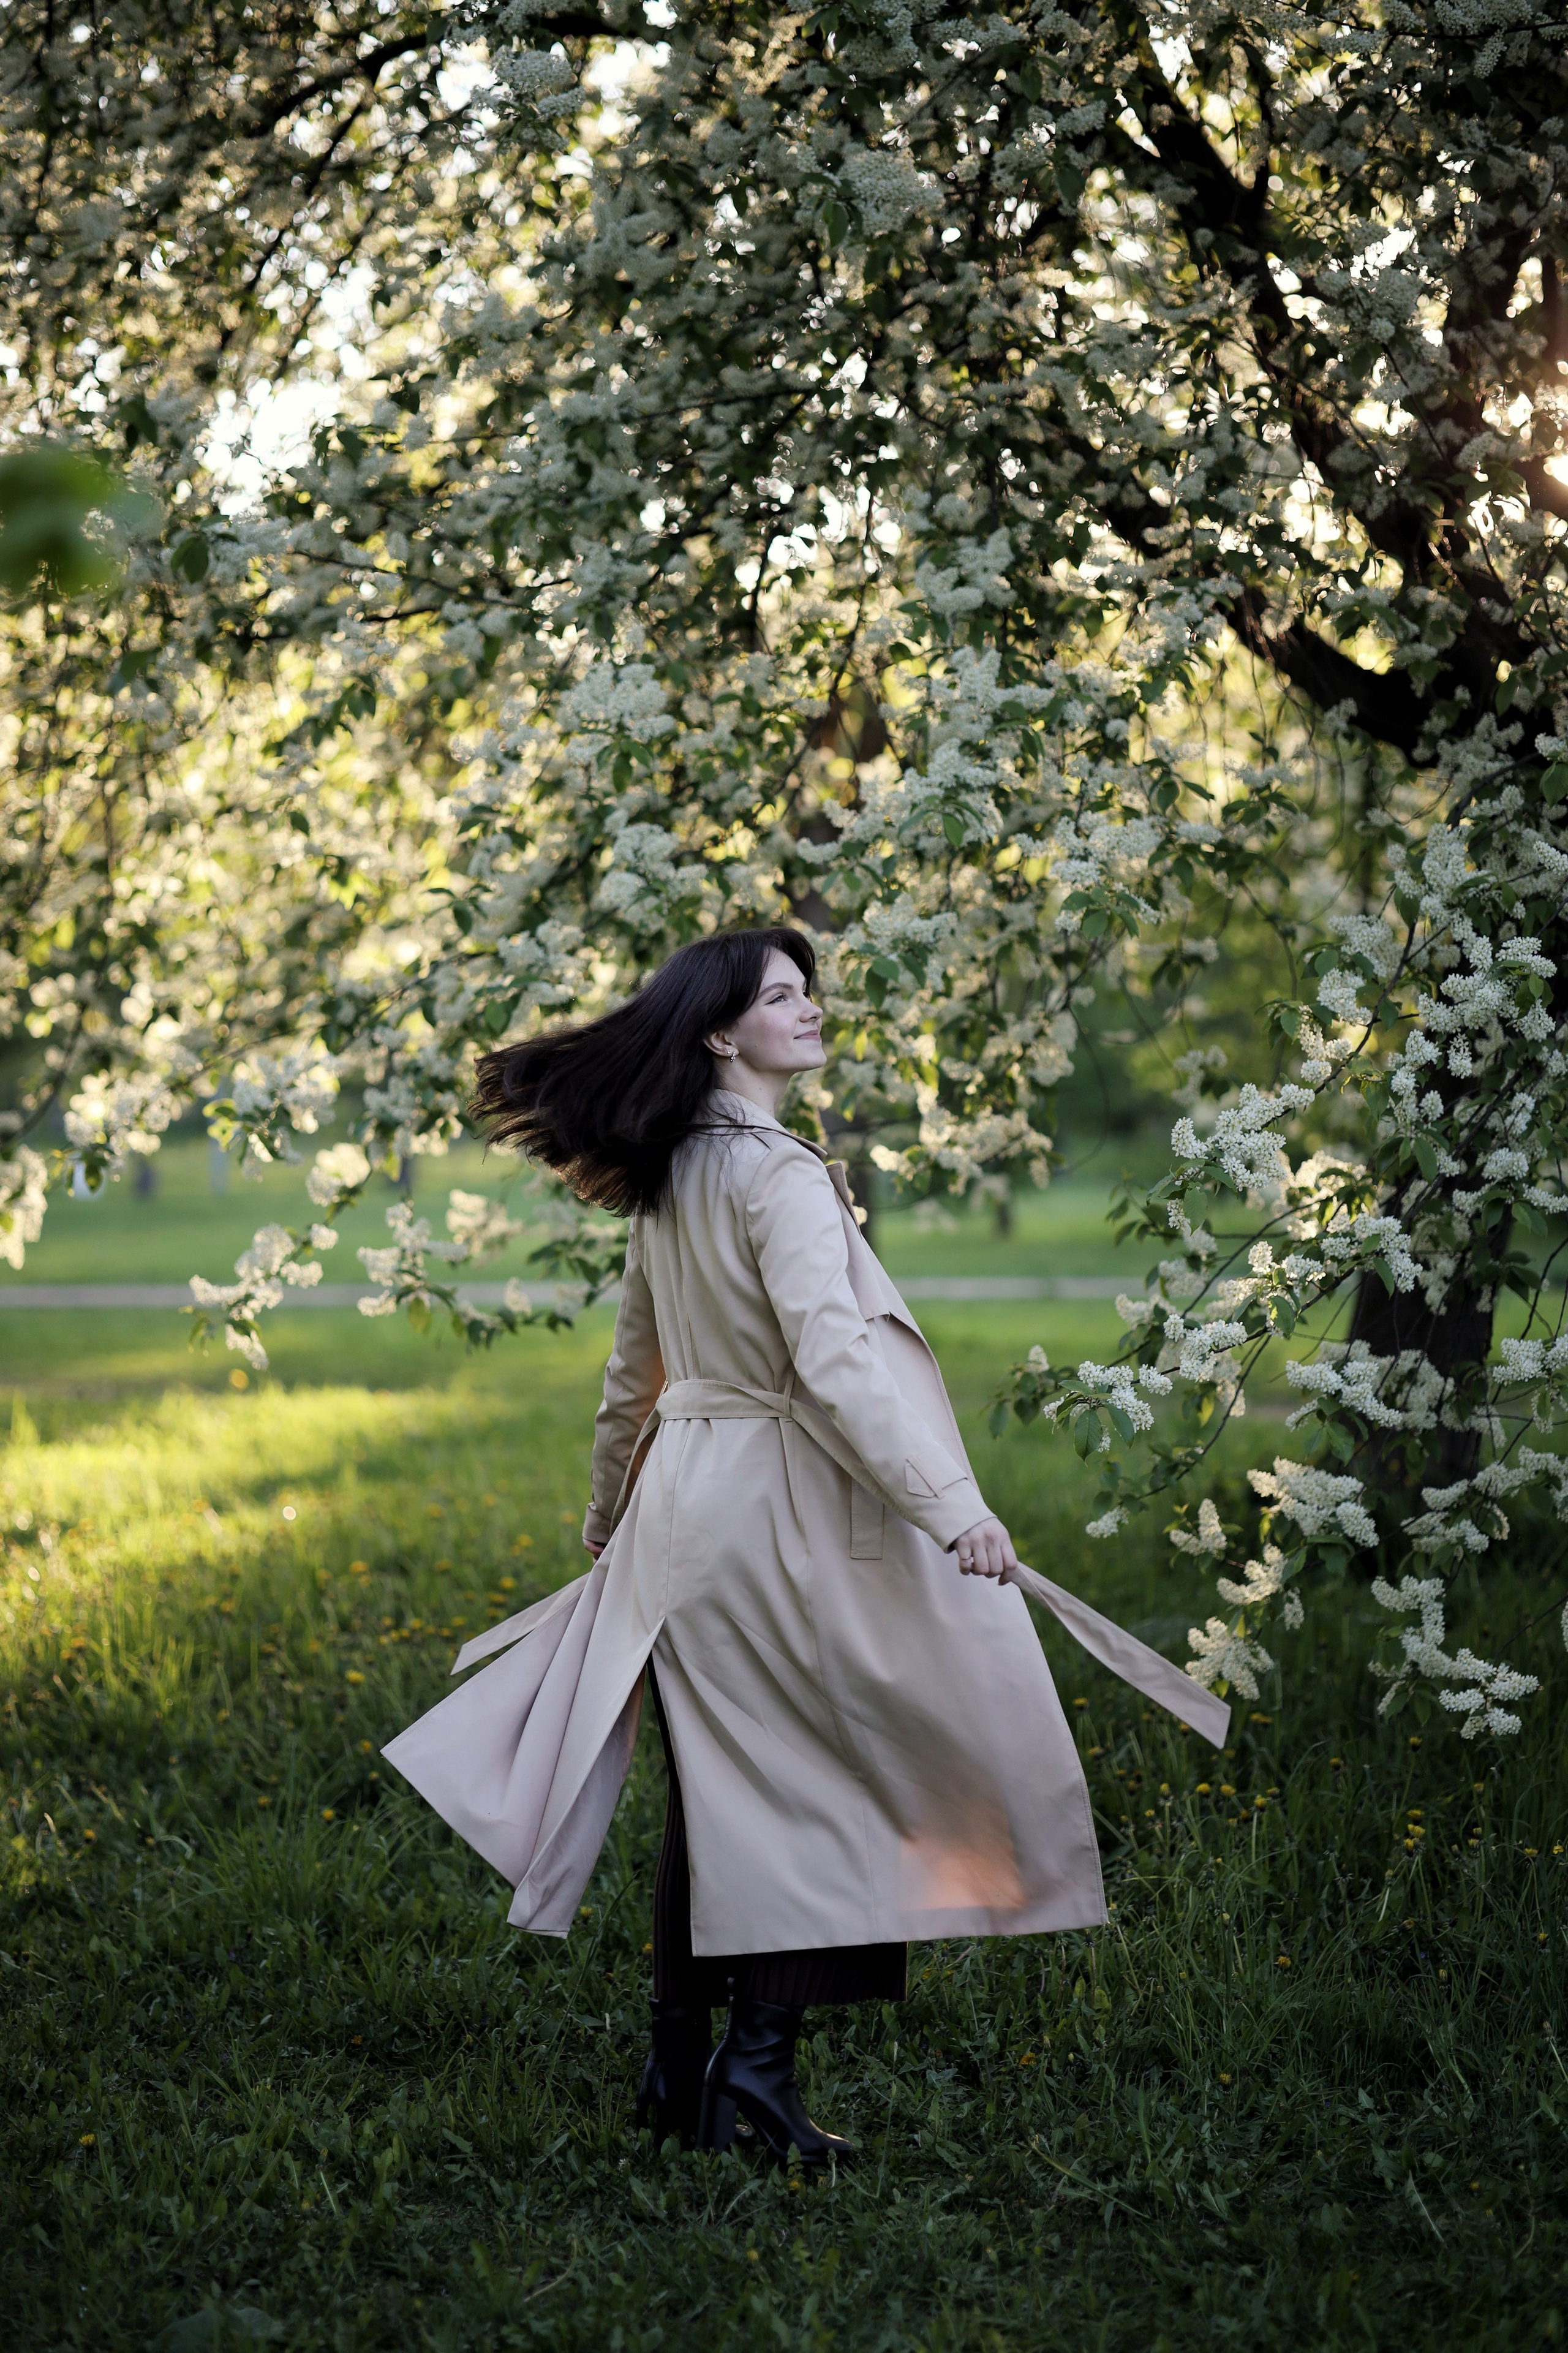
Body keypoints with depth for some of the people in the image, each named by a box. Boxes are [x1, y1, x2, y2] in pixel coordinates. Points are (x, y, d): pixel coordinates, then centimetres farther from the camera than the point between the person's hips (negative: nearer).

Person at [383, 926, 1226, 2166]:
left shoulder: (665, 1179, 12)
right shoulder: (776, 1171, -14)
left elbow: (634, 1367, 21)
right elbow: (832, 1355, -25)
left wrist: (611, 1520, 32)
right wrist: (948, 1503, -31)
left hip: (678, 1503, 8)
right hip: (778, 1501, -8)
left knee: (717, 1786, 13)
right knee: (822, 1786, -1)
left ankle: (680, 2067, 17)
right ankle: (760, 2061, -5)